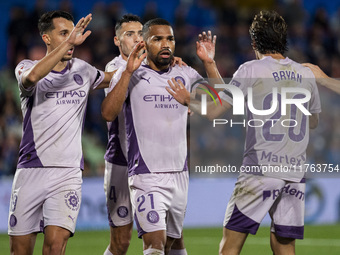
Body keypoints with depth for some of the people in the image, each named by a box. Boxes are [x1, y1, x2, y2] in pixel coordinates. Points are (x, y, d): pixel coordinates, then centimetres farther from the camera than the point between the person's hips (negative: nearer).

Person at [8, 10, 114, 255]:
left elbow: (115, 79, 33)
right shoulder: (26, 67, 0)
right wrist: (68, 42, -30)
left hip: (69, 173, 1)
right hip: (31, 169, -1)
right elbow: (32, 76, -26)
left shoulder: (82, 70, 13)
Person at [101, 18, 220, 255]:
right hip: (146, 176, -5)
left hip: (180, 175, 5)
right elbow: (108, 113, -14)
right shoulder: (131, 75, -1)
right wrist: (128, 72, -22)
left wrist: (210, 64, -1)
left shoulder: (186, 75, 12)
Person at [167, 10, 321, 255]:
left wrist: (187, 100, 14)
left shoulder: (251, 70, -4)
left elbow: (213, 111, -5)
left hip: (261, 170, -4)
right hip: (296, 172, 5)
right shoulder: (306, 75, 10)